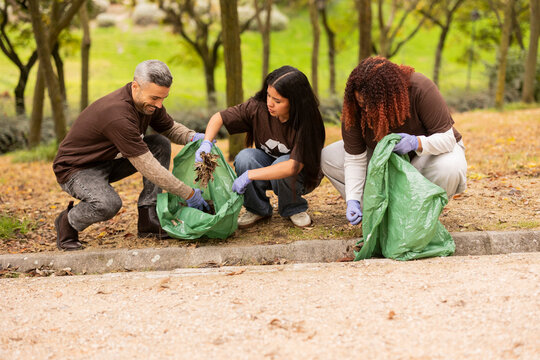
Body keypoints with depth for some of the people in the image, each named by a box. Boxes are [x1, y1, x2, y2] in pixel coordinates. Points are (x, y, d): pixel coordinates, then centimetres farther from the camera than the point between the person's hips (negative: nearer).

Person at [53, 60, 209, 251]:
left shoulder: (148, 101, -8)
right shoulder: (117, 114, -35)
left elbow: (171, 128, 11)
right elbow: (147, 167, -32)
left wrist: (193, 137, -13)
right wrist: (189, 194, -27)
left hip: (110, 160, 9)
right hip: (76, 169, -9)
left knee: (160, 144, -6)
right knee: (108, 204, -37)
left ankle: (148, 220, -4)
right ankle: (67, 222, -3)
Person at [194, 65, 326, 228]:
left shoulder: (306, 123, -29)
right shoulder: (258, 108, -19)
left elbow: (294, 167, -38)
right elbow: (219, 117, -11)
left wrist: (249, 176, -42)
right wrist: (206, 143, -32)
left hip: (301, 177, -3)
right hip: (267, 163, 3)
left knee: (282, 163, -36)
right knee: (245, 157, -28)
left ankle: (294, 209, -5)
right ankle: (258, 209, -2)